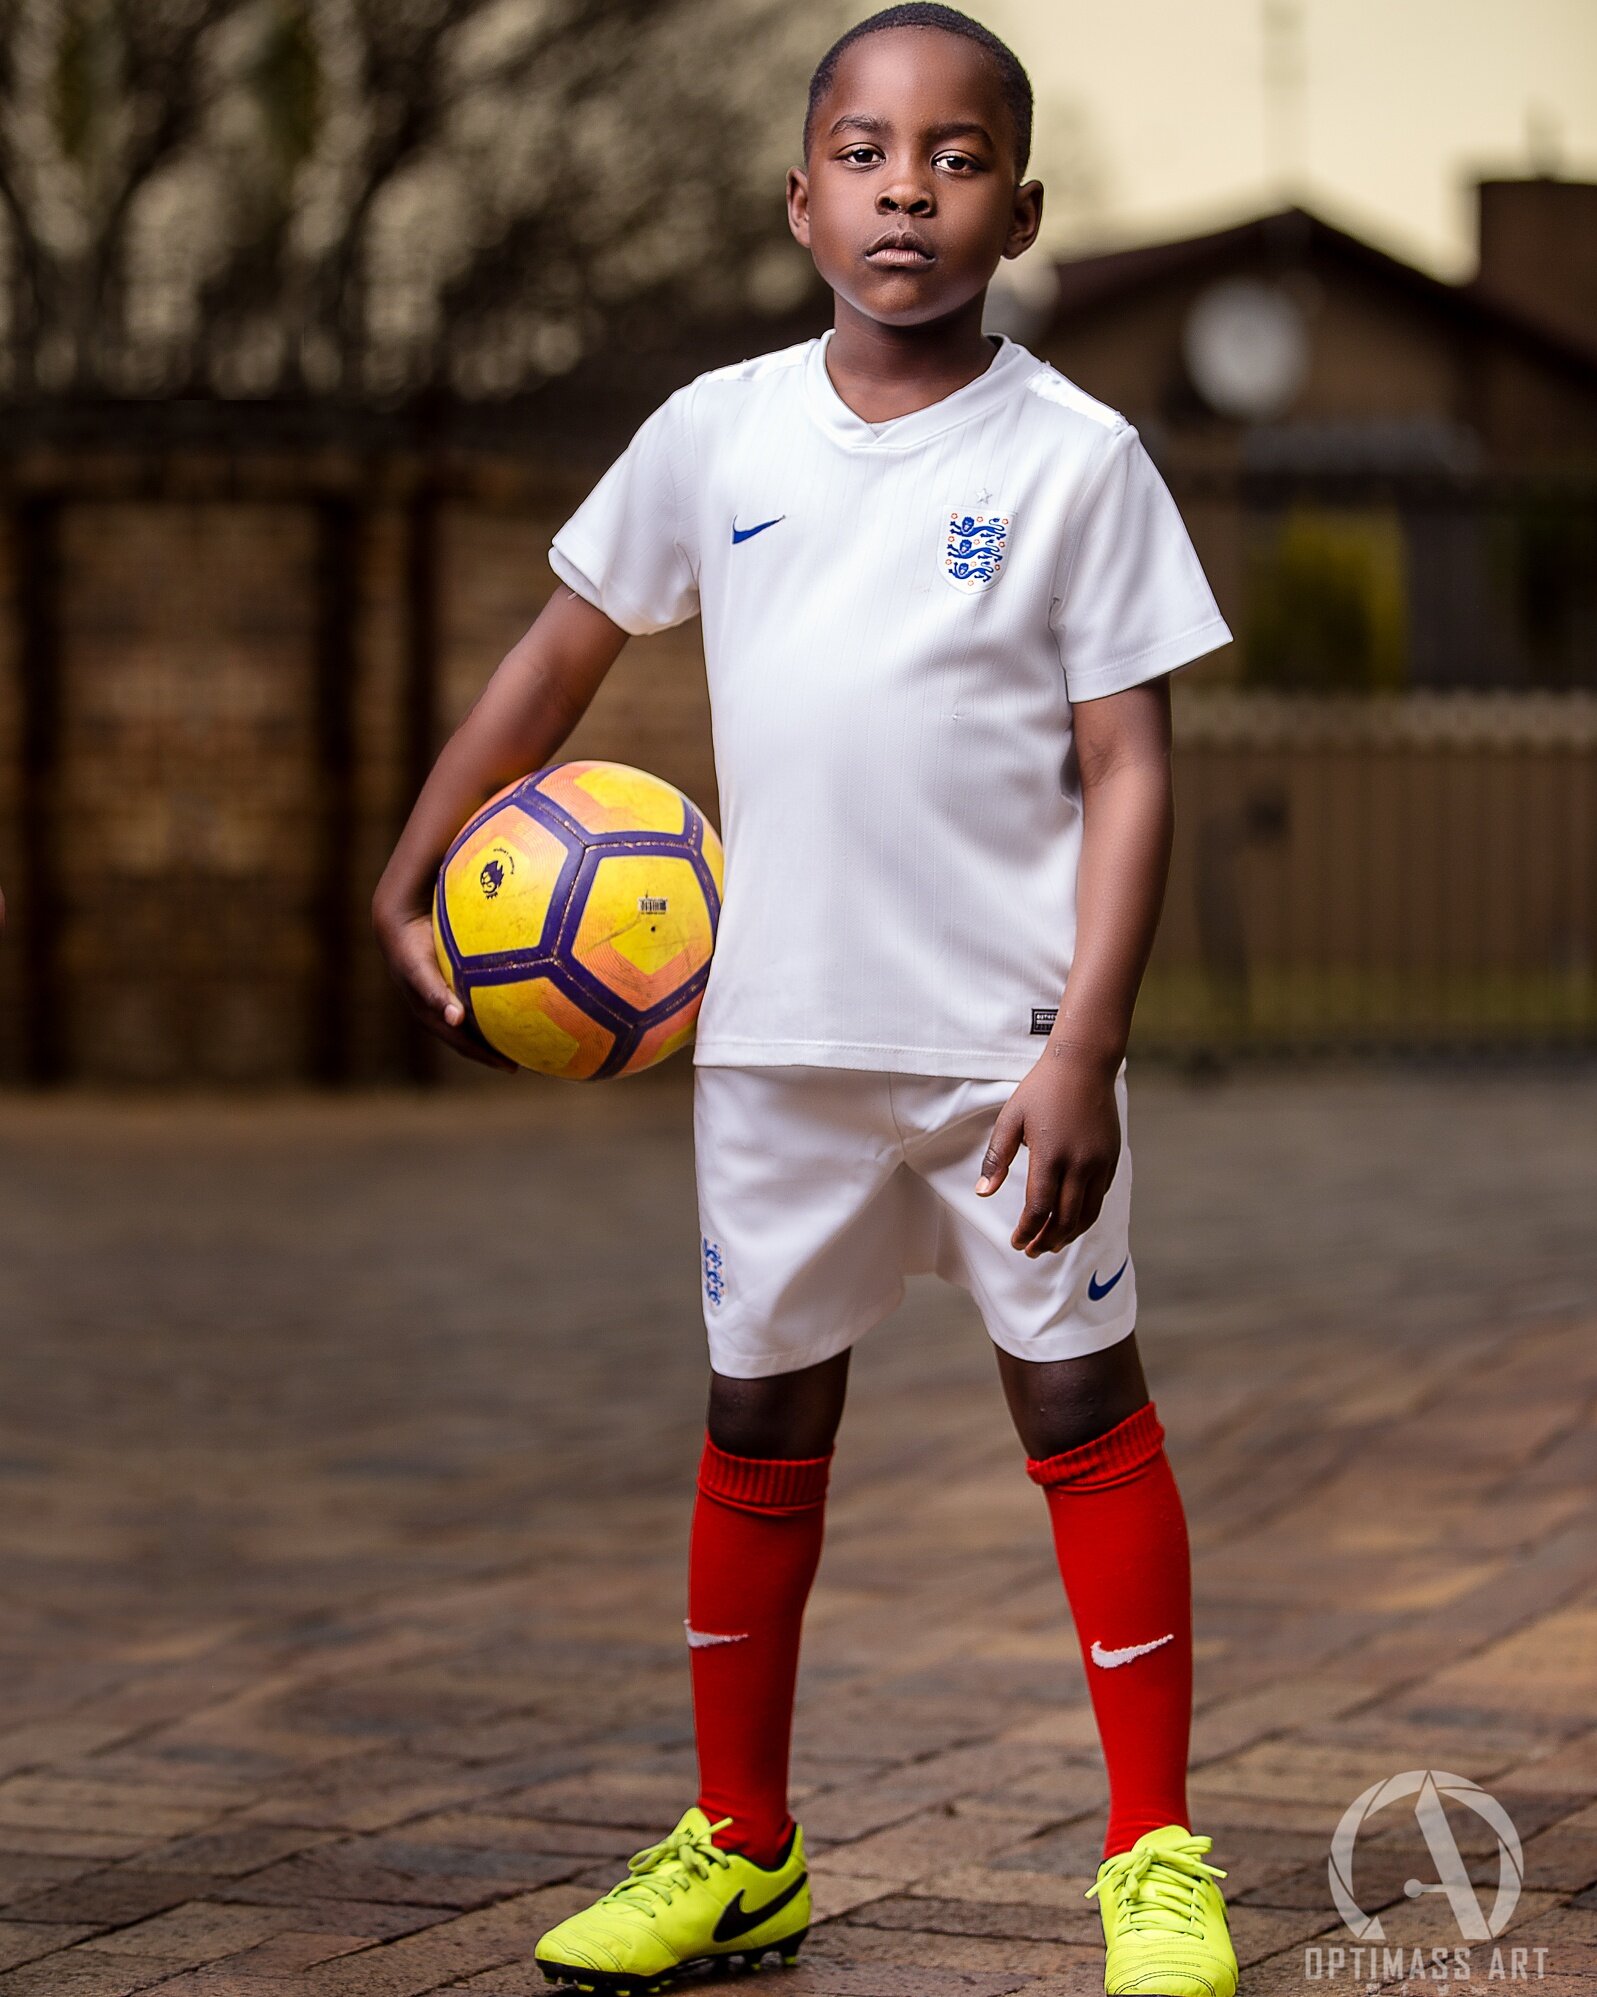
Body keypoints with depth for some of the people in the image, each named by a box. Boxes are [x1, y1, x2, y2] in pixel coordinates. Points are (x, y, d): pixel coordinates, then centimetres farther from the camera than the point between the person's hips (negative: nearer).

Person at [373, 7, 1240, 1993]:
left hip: (1009, 1033, -3)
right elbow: (557, 661, 14)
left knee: (1081, 1406, 1)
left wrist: (1084, 1047, -15)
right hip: (776, 1030, 3)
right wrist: (409, 882, 10)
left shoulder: (1075, 458, -6)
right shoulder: (715, 431, 2)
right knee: (760, 1420, 12)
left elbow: (1127, 768, -7)